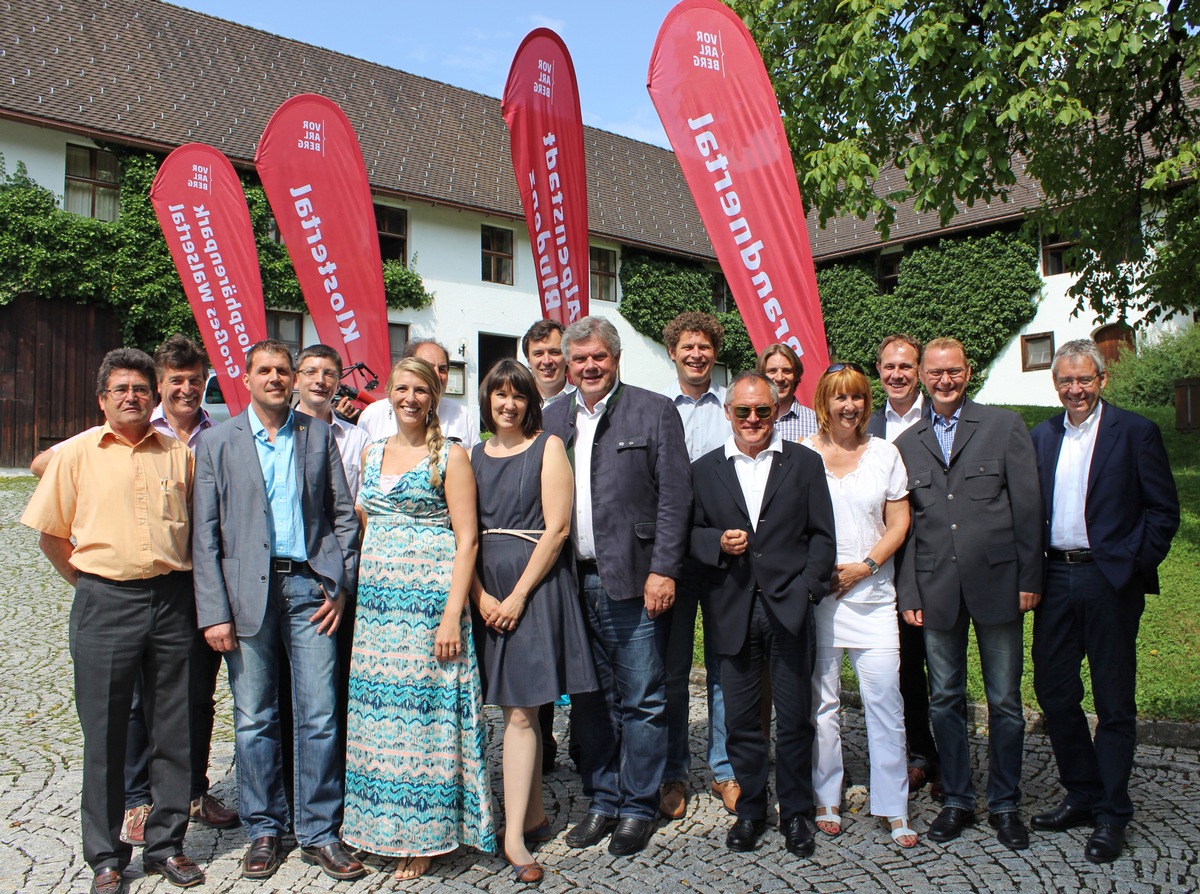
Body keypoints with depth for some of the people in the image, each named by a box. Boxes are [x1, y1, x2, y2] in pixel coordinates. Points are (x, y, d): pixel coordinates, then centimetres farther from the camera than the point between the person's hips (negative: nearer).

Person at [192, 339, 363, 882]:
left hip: (309, 584, 0)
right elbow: (205, 535, 2)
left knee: (320, 715, 1)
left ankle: (319, 833, 15)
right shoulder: (218, 443, 6)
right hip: (247, 588, 0)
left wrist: (341, 586, -1)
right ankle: (264, 830, 24)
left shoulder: (319, 436, 9)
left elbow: (343, 515, 9)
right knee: (254, 719, 8)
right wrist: (213, 611, -5)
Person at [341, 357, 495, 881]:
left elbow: (466, 538, -8)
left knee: (424, 709, 0)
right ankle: (379, 825, 26)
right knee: (379, 711, 9)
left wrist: (452, 614, -16)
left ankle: (424, 835, 15)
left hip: (430, 598, -5)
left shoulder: (449, 455, -4)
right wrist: (355, 595, 11)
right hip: (376, 601, 5)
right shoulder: (372, 454, 13)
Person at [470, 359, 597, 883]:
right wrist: (480, 595, -6)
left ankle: (514, 836, 1)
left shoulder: (547, 447, -1)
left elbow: (557, 528, -9)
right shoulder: (474, 455, 12)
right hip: (487, 590, 4)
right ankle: (534, 817, 24)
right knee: (519, 710, 12)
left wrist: (518, 595, -13)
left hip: (535, 585, -4)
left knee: (519, 711, -5)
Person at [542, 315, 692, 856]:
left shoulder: (654, 412, -1)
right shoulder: (553, 419, 12)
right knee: (589, 700, 14)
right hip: (574, 583, 4)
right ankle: (602, 800, 29)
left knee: (641, 700, 5)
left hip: (634, 581, -4)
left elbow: (675, 497, -5)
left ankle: (638, 808, 21)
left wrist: (663, 570, -12)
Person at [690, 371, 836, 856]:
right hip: (733, 611, 1)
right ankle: (750, 810, 27)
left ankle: (796, 813, 25)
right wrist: (718, 542, -11)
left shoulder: (805, 463, 5)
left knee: (795, 719, 7)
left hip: (789, 610, -1)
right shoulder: (705, 469, 9)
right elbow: (691, 533, 9)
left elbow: (822, 535, 3)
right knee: (741, 719, 10)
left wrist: (808, 590, -7)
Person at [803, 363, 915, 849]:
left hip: (872, 591, 1)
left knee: (885, 697, -2)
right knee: (821, 698, 5)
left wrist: (865, 566, -6)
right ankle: (825, 799, 18)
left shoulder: (885, 453, 8)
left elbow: (898, 523, 7)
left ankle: (893, 809, 10)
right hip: (816, 590, -1)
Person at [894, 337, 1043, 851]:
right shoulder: (907, 443, 9)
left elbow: (1027, 506, 0)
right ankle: (957, 799, 25)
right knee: (945, 701, 10)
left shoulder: (1004, 426, 3)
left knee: (1004, 702, 8)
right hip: (937, 590, 2)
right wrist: (909, 593, 3)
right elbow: (905, 526, 8)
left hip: (996, 582, -2)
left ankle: (1005, 804, 24)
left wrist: (1029, 578, -5)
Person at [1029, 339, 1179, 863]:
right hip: (1055, 579, 5)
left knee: (1114, 702, 5)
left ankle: (1111, 815, 17)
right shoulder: (1041, 437, 11)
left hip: (1110, 580, -4)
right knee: (1052, 691, 10)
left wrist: (1133, 564, -11)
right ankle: (1082, 795, 28)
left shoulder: (1135, 432, -2)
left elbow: (1164, 511, -3)